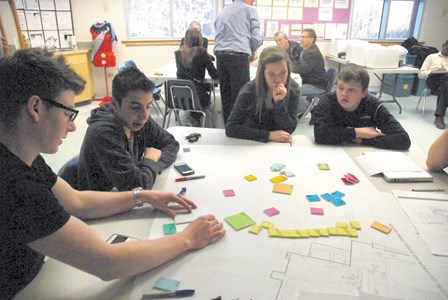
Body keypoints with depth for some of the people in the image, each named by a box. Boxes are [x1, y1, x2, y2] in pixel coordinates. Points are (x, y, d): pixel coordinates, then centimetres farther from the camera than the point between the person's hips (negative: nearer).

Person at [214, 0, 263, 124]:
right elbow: (256, 38, 0)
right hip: (238, 56, -6)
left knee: (225, 95, 9)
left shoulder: (223, 11, 25)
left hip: (220, 55, 6)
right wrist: (253, 52, 20)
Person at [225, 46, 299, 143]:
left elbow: (289, 130, -12)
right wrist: (269, 135, -27)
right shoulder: (249, 92, -19)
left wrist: (279, 102, -27)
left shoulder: (293, 89, -11)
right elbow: (230, 128, -22)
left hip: (279, 144, 2)